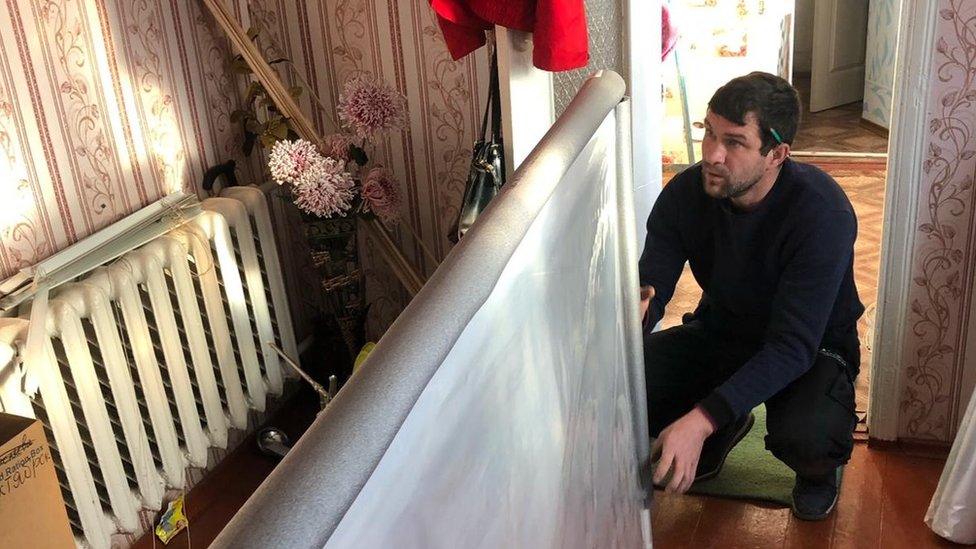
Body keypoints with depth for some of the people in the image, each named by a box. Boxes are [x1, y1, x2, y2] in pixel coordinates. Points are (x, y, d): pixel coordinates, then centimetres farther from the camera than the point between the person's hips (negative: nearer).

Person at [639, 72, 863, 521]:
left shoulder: (823, 213, -31)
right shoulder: (685, 193, -16)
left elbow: (794, 346, -34)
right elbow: (650, 286, -16)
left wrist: (701, 420, -45)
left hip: (812, 347, -4)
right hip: (719, 331, 5)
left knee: (802, 436, -37)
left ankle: (817, 469, 6)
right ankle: (724, 431, 14)